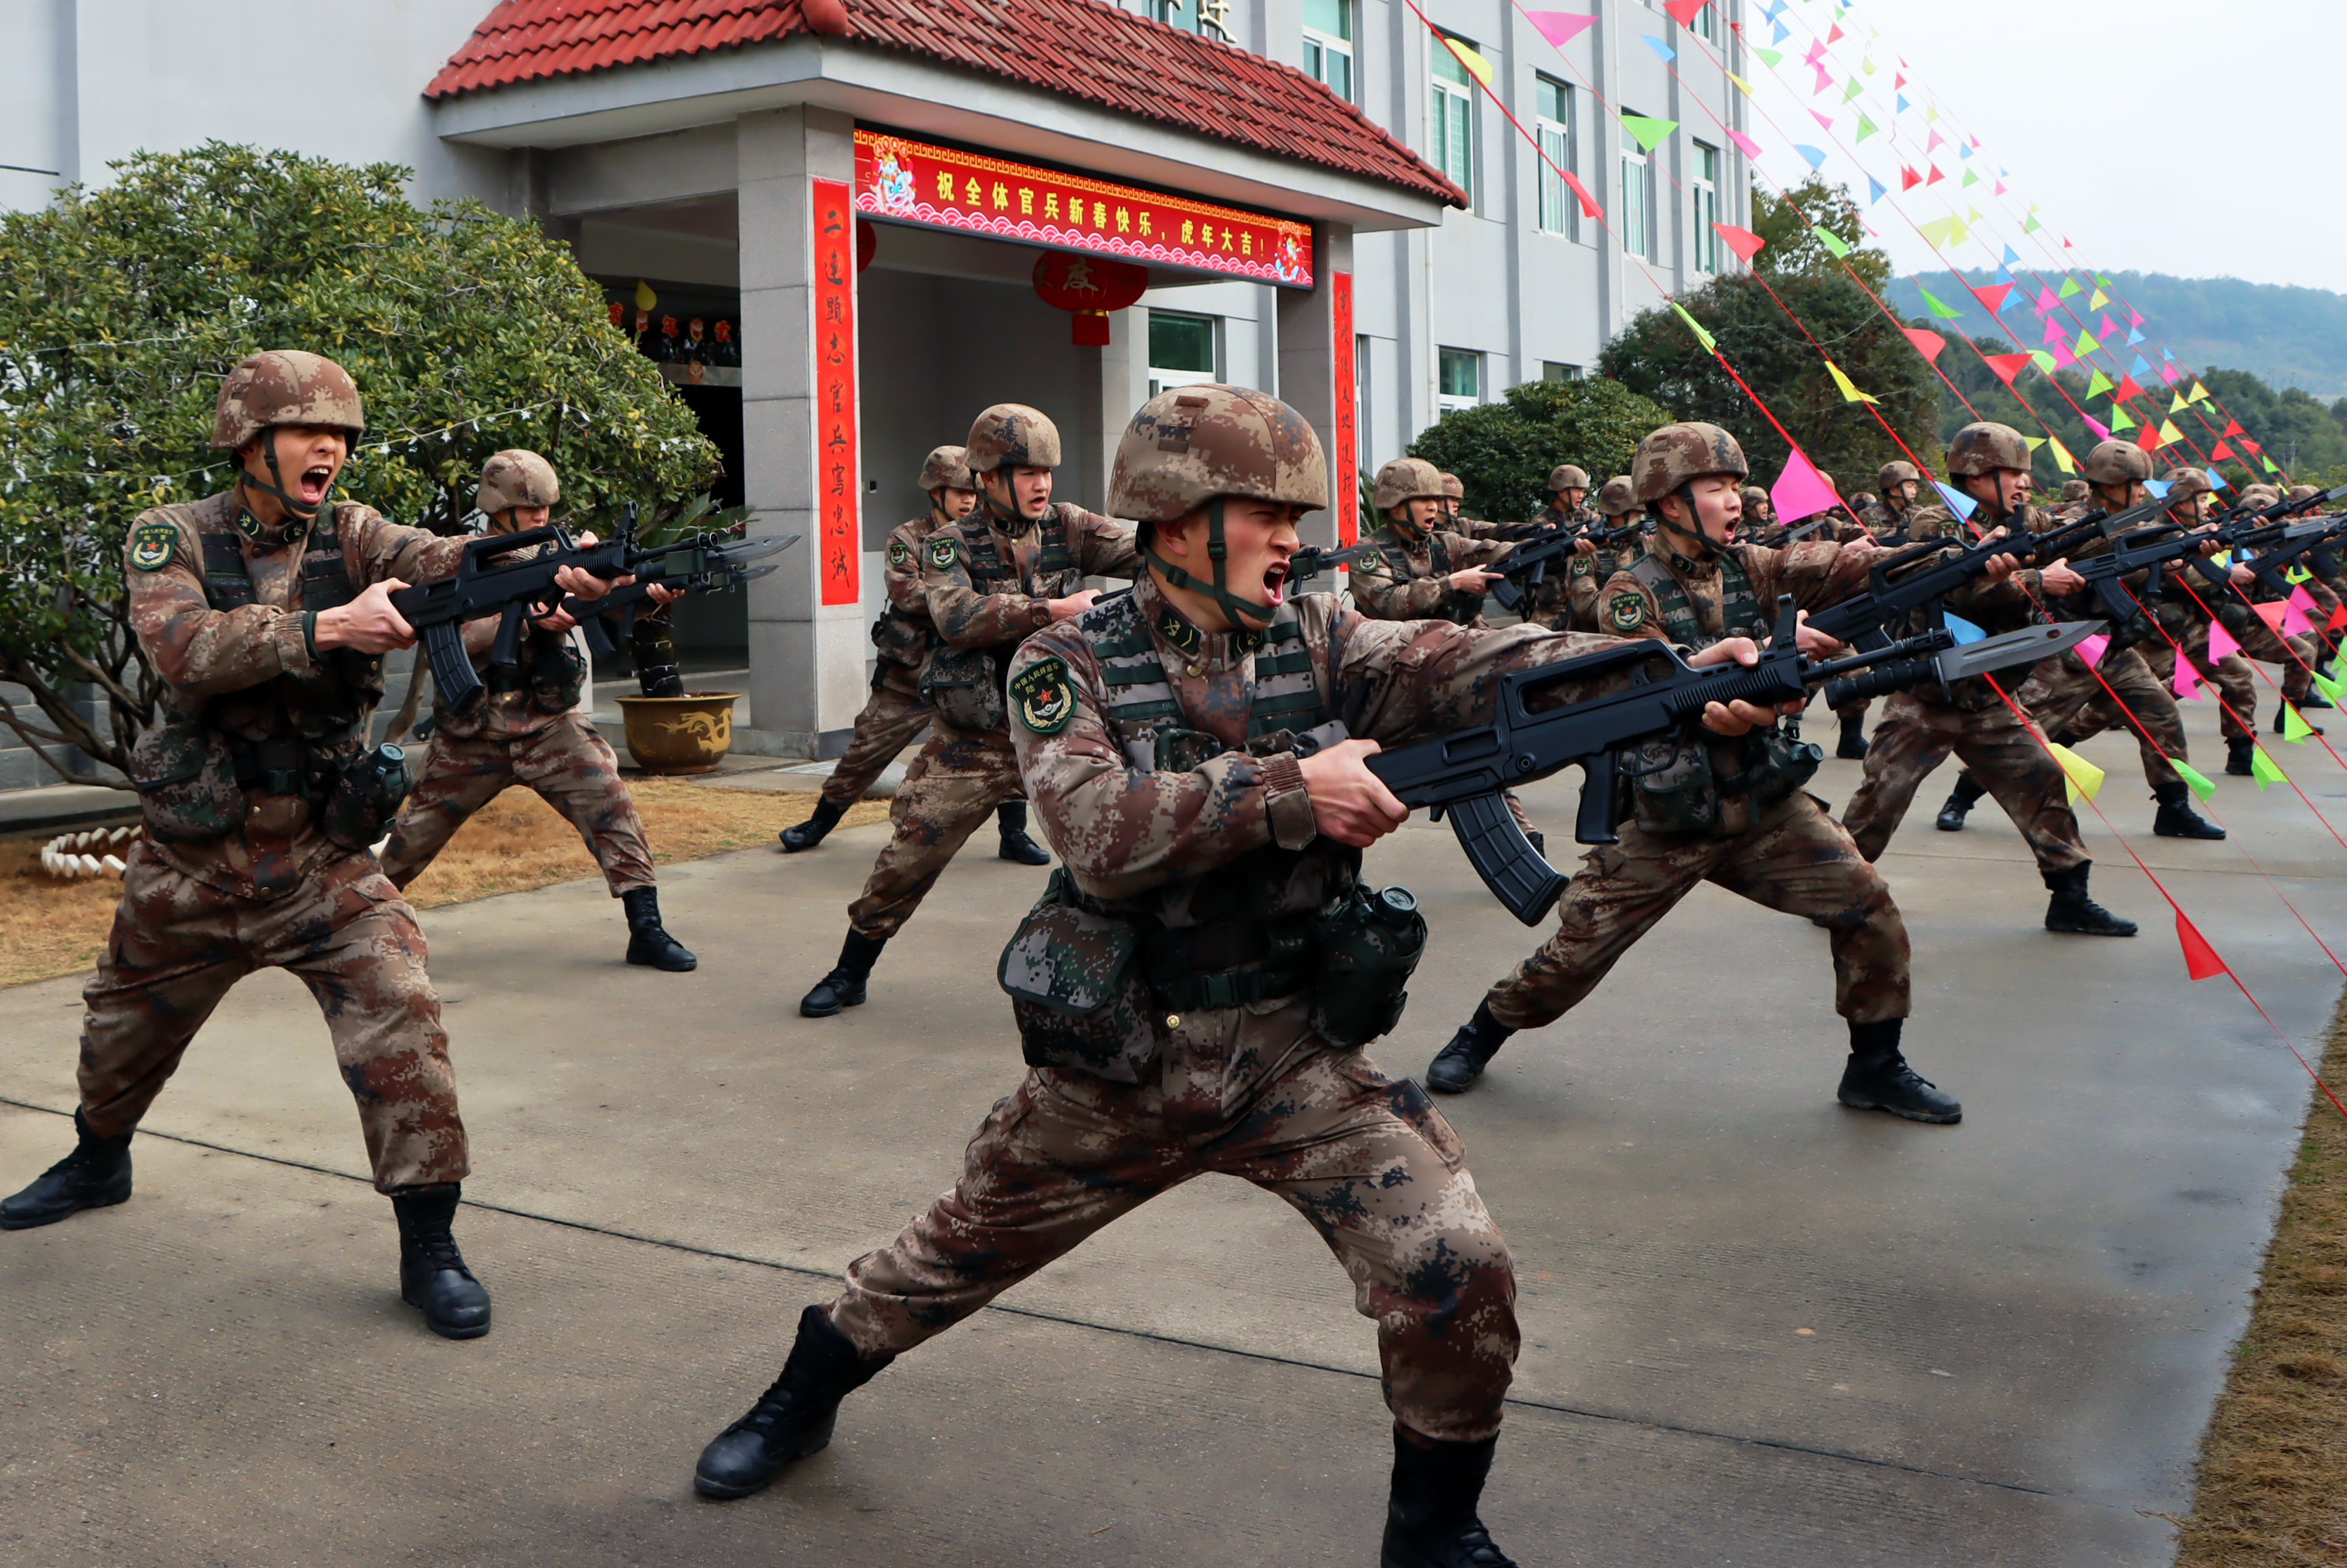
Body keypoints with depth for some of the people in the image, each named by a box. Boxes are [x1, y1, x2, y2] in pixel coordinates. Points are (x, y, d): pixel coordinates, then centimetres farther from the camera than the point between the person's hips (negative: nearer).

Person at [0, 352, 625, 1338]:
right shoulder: (170, 539, -6)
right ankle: (98, 1162, 52)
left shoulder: (348, 533, -3)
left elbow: (447, 561, -23)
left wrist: (553, 568, -44)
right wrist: (331, 627, -36)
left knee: (400, 1024, -17)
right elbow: (184, 648, -25)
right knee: (123, 1030, 21)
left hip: (324, 860, -1)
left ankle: (429, 1246, -5)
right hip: (188, 864, 1)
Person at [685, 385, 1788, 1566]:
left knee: (1457, 1270, -14)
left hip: (1297, 1054, 2)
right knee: (958, 1251, 17)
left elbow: (1466, 665, -18)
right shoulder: (1069, 666, -9)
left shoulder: (1314, 639, -1)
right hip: (1117, 1062, -1)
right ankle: (803, 1398, 47)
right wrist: (1289, 790, -33)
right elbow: (1100, 833, -26)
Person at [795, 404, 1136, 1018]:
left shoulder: (1065, 527, 3)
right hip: (972, 741, -2)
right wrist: (1055, 610, -29)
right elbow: (958, 617, -24)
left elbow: (1139, 549, -10)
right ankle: (849, 974, 21)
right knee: (907, 859, 1)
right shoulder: (948, 546, -5)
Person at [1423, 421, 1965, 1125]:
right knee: (1577, 949, 2)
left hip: (1768, 807, 4)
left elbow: (1837, 565, -13)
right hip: (1665, 821, -4)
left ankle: (1875, 1066, 10)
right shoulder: (1631, 595, -10)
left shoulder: (1748, 568, 2)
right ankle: (1484, 1033, 28)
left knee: (1869, 906, -8)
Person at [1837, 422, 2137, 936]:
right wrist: (2037, 581, -25)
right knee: (1883, 793, -5)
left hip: (1988, 699, 6)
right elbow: (1961, 588, -28)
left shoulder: (2021, 528, 10)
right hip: (1925, 698, -6)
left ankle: (2070, 897, 9)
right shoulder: (1935, 526, -12)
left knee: (2042, 780, 1)